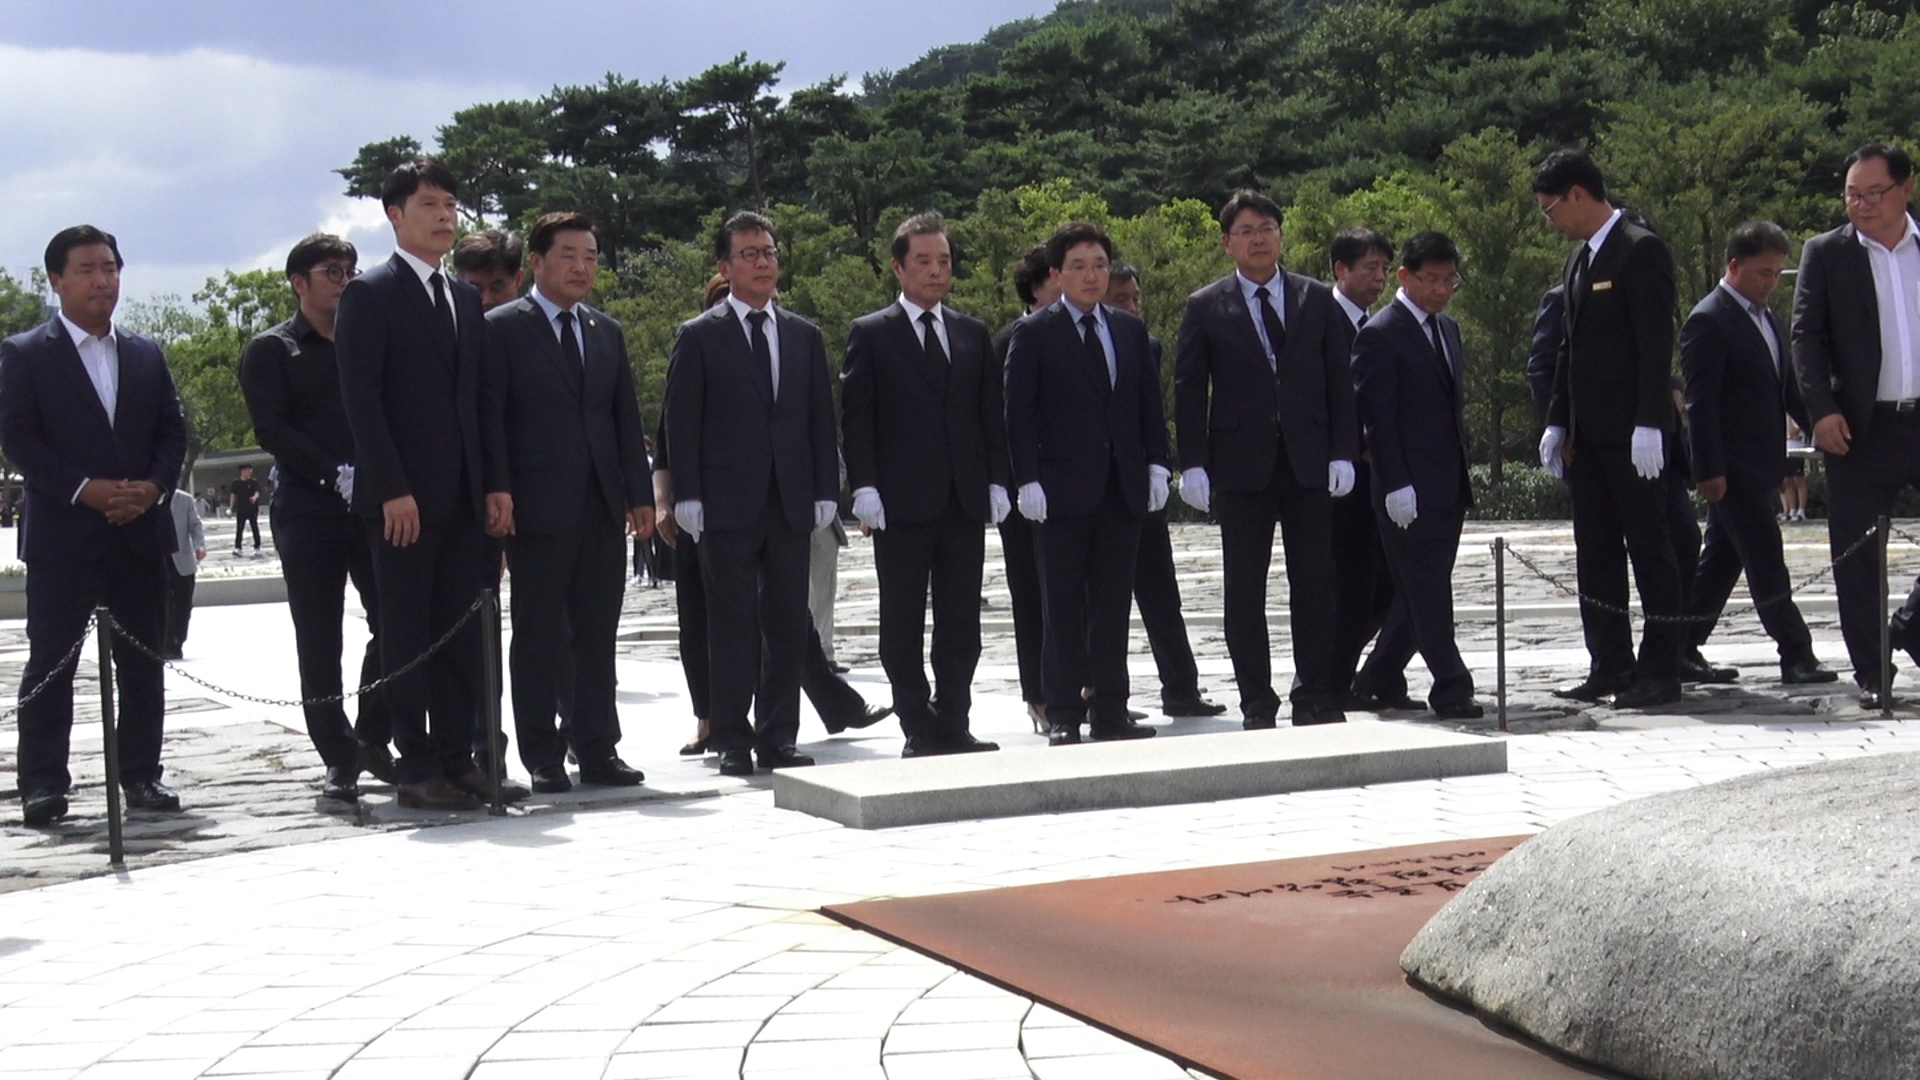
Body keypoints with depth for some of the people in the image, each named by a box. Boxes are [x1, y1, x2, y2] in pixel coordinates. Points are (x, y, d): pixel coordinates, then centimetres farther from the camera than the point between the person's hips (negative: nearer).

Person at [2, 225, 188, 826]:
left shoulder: (146, 355, 16)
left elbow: (173, 432, 12)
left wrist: (154, 487, -7)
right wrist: (85, 489, -16)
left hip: (139, 532, 4)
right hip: (61, 535, -4)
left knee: (142, 663, 6)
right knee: (50, 664, -2)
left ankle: (141, 775, 13)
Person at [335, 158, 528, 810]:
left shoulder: (466, 299, 17)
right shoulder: (370, 295, -3)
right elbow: (361, 399, -10)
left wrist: (491, 485, 8)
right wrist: (392, 490, -17)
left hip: (463, 496, 6)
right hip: (404, 498, -6)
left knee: (461, 631, 7)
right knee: (407, 633, 0)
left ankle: (458, 761, 13)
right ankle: (418, 769, 4)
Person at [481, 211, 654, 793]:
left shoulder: (608, 332, 18)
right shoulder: (501, 329, 1)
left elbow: (627, 418, 17)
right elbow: (488, 415, -5)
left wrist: (639, 493, 11)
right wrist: (497, 489, -15)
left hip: (603, 506, 5)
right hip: (538, 507, -5)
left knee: (597, 635, 7)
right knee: (539, 636, 0)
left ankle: (598, 750, 12)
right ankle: (542, 758, 6)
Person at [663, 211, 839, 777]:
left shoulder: (805, 336, 14)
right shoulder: (699, 336, 2)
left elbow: (821, 420, 13)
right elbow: (681, 423, -1)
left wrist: (825, 491, 5)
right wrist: (687, 497, -9)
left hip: (791, 502, 4)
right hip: (728, 502, -4)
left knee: (787, 624, 5)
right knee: (733, 627, -1)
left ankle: (778, 737, 13)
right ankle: (733, 741, 4)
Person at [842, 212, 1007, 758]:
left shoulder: (973, 334, 15)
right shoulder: (870, 334, 3)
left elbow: (992, 416, 14)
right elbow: (855, 418, -2)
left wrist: (997, 481, 4)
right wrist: (865, 487, -11)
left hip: (965, 501, 4)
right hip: (902, 503, -3)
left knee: (961, 623, 6)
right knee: (903, 625, 1)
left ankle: (953, 724, 13)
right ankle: (919, 729, 7)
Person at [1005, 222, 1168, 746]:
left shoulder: (1131, 329, 13)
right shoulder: (1033, 333, -1)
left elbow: (1149, 403, 14)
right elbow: (1019, 413, -4)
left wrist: (1156, 465, 4)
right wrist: (1029, 480, -11)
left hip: (1123, 487, 4)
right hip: (1065, 487, -4)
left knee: (1113, 605, 7)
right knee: (1064, 607, 0)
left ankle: (1110, 711, 14)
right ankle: (1064, 715, 6)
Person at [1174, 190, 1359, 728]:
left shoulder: (1317, 300, 9)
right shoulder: (1205, 308, 3)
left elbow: (1339, 380, 8)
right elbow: (1189, 392, 2)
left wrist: (1343, 452, 0)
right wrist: (1193, 463, -7)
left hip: (1309, 461, 1)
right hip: (1242, 465, -1)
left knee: (1315, 583, 3)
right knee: (1244, 590, 2)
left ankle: (1316, 696, 13)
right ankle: (1256, 701, 9)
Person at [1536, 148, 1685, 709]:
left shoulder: (1641, 250, -10)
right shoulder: (1579, 257, 17)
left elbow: (1656, 343, -16)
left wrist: (1648, 424, -22)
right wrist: (1557, 422, 16)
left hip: (1632, 432, -9)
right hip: (1588, 432, 9)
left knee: (1650, 547, -2)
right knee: (1595, 552, 10)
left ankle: (1661, 671, 2)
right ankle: (1611, 666, 16)